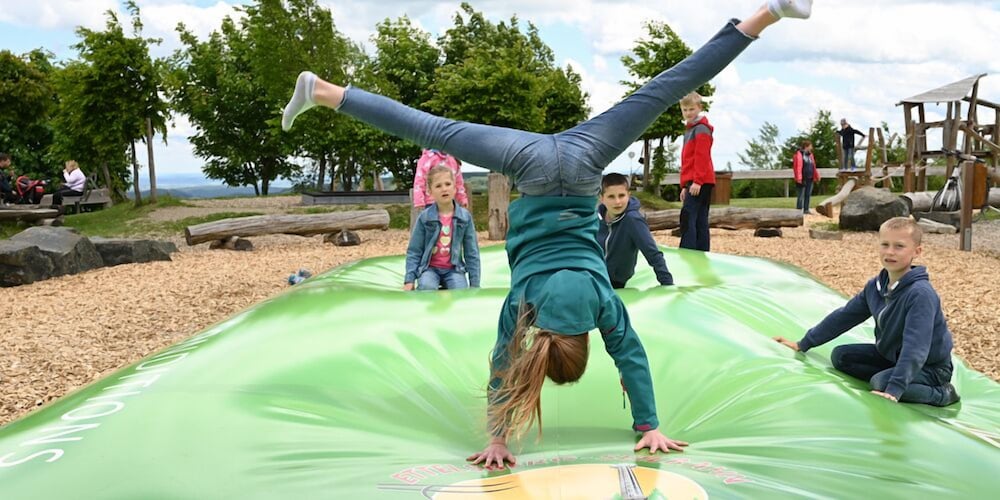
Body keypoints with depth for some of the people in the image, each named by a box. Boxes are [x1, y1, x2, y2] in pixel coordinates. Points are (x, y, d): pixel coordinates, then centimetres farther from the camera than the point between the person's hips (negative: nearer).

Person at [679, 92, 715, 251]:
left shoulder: (701, 128, -6)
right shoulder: (690, 129, 23)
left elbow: (702, 157, -16)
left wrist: (697, 181, -22)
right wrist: (684, 185, 22)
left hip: (700, 182, -10)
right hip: (693, 182, 10)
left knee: (687, 217, -16)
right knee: (700, 221, 8)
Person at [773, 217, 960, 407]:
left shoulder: (921, 294, -29)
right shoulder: (875, 286, -4)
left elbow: (915, 347, -37)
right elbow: (844, 316, 5)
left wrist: (894, 390, -45)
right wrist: (803, 344, 7)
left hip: (930, 367, -8)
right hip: (892, 356, 8)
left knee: (881, 383, -31)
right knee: (840, 356, 1)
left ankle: (941, 394, -10)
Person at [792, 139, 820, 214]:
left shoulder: (810, 155, 16)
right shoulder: (799, 154, -9)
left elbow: (814, 167, 21)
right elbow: (798, 167, -16)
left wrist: (816, 176, 19)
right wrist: (799, 178, -21)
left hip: (810, 179, 8)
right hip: (803, 179, -8)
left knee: (808, 195, 11)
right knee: (801, 195, -6)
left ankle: (806, 209, 17)